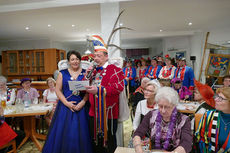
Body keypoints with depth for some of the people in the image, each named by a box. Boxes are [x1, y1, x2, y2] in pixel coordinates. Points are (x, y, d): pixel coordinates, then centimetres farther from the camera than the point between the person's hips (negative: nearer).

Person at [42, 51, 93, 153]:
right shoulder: (62, 73, 6)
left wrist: (82, 103, -14)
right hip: (65, 106, 1)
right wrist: (67, 103, -10)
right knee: (63, 132, 4)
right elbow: (58, 90, 2)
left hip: (81, 107, 0)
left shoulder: (85, 73, 4)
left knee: (79, 133, 4)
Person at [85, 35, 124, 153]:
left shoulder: (114, 70, -9)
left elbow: (119, 87, -23)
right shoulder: (94, 71, 14)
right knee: (96, 141, 19)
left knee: (109, 142, 7)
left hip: (108, 113, -7)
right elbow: (87, 86, 17)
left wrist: (98, 90, -28)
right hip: (94, 112, 7)